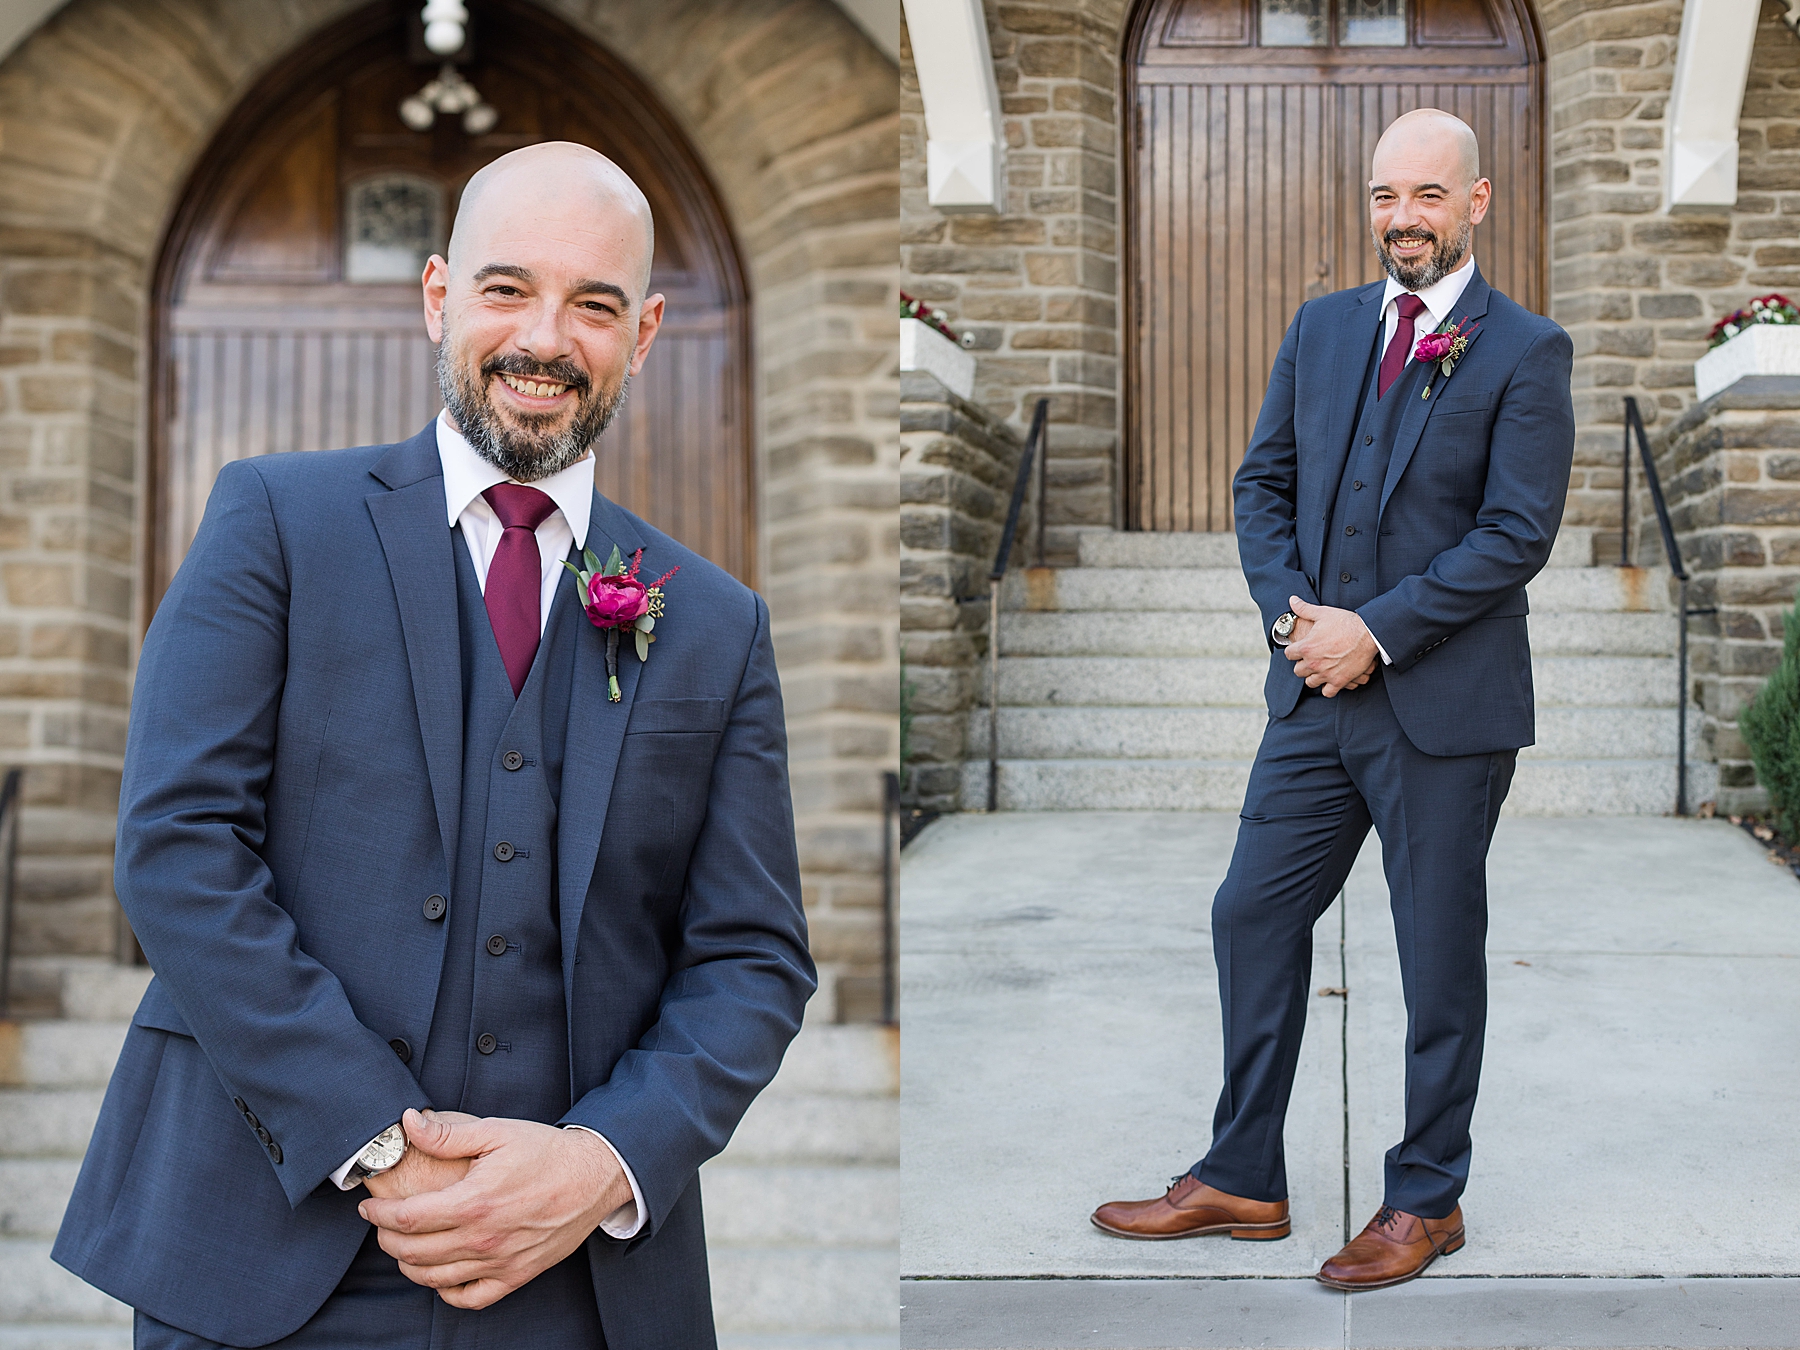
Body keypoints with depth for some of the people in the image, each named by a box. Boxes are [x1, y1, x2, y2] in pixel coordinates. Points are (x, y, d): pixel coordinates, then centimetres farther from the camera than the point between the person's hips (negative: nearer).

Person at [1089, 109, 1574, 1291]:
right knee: (1254, 917, 9)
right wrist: (1291, 612, -5)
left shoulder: (1526, 351, -6)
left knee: (1440, 957, 7)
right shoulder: (1321, 327, 10)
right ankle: (1242, 1180, 23)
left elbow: (1518, 532, -13)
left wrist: (1373, 630, -16)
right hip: (1317, 694, 6)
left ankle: (1426, 1200, 24)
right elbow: (1264, 481, 11)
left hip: (1446, 705, -5)